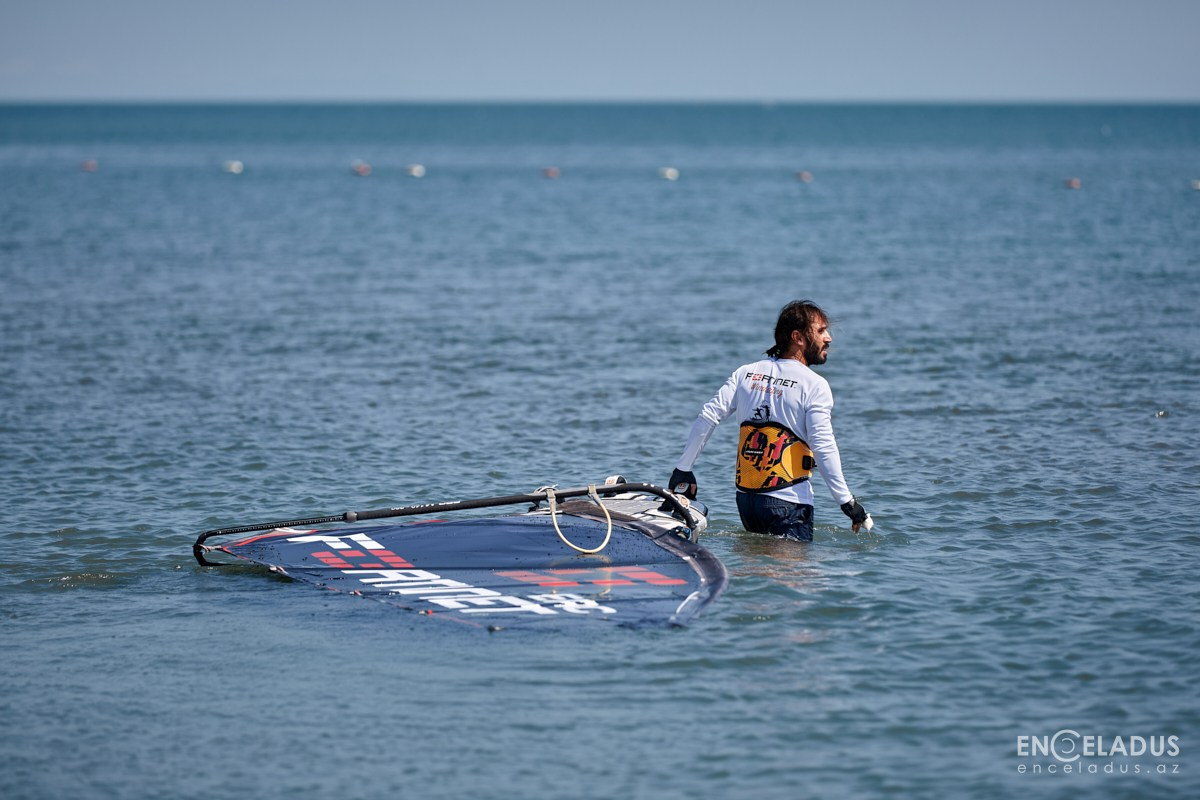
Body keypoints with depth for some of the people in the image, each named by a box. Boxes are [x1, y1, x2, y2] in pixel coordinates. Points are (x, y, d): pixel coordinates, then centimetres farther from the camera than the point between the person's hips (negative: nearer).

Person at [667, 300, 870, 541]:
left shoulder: (746, 373, 10)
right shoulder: (815, 385, -7)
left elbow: (707, 417, 5)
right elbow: (822, 447, -13)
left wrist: (683, 469, 12)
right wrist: (847, 501, -10)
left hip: (745, 498, 6)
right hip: (789, 503, -6)